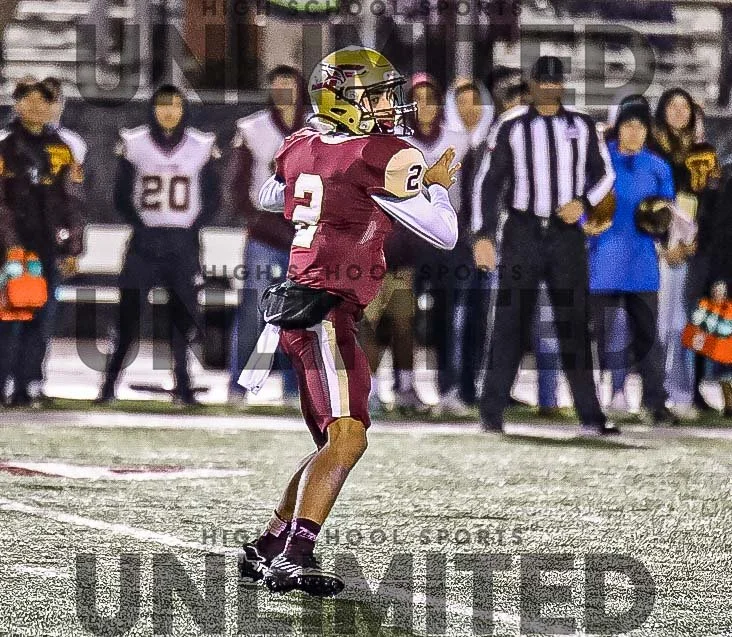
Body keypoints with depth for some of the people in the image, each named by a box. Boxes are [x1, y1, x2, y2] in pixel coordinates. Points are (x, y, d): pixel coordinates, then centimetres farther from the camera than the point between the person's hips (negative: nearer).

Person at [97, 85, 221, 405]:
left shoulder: (202, 145, 3)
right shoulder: (134, 142, 1)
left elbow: (212, 198, 8)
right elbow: (121, 197, 5)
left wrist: (192, 229, -5)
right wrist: (142, 229, -7)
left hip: (184, 242, 1)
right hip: (145, 239, -1)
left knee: (182, 314, 0)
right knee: (129, 313, -7)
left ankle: (182, 383, 6)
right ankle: (110, 381, -4)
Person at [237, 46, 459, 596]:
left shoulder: (301, 149, 12)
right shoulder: (387, 158, -11)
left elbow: (269, 198, 34)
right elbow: (445, 235, -3)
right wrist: (438, 184, 14)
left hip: (297, 306, 9)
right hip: (325, 312, -9)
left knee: (338, 442, 18)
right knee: (347, 437, -18)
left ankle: (266, 549, 22)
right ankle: (295, 556, -29)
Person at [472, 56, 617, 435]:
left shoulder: (582, 126, 7)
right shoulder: (511, 126, 1)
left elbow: (604, 173, 14)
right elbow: (489, 180, 1)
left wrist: (583, 202, -6)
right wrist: (484, 235, -7)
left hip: (566, 233, 2)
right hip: (522, 233, -2)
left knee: (574, 325, 2)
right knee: (510, 324, -3)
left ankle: (590, 416, 1)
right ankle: (492, 413, 2)